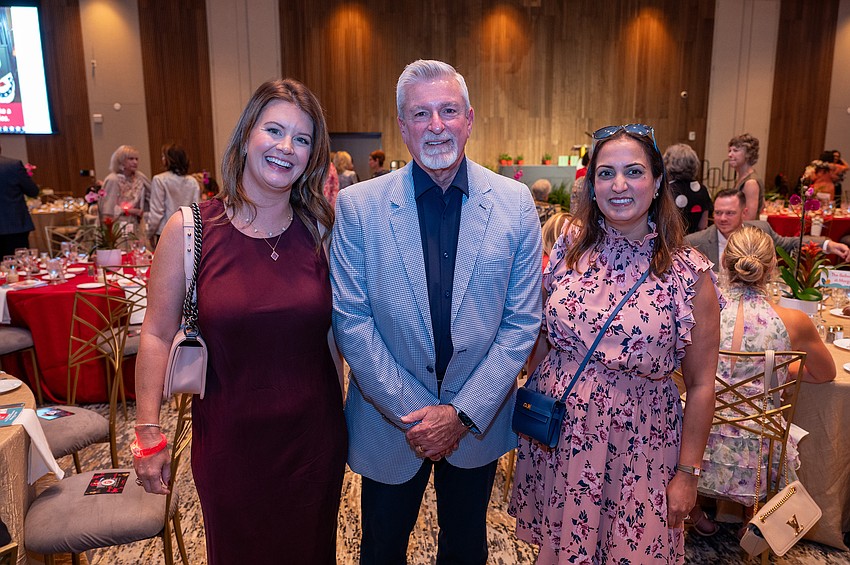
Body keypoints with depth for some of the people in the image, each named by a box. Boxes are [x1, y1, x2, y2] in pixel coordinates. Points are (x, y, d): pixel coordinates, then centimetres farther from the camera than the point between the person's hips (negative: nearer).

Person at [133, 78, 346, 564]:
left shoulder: (319, 229, -5)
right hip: (229, 441, -1)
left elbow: (332, 329, 2)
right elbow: (158, 334, -5)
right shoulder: (188, 230, -10)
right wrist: (148, 432, -4)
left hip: (314, 435, 2)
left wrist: (344, 420, 7)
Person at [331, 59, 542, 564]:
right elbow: (351, 318, -9)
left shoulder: (515, 204, -8)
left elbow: (522, 322, -7)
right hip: (390, 422, 0)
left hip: (477, 421, 1)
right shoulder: (358, 206, -10)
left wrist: (463, 413, -12)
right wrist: (409, 413, -12)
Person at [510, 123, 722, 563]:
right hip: (554, 433, 3)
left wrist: (688, 474, -4)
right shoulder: (570, 247, -3)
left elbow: (700, 385, -7)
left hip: (633, 445, -2)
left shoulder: (690, 274, -11)